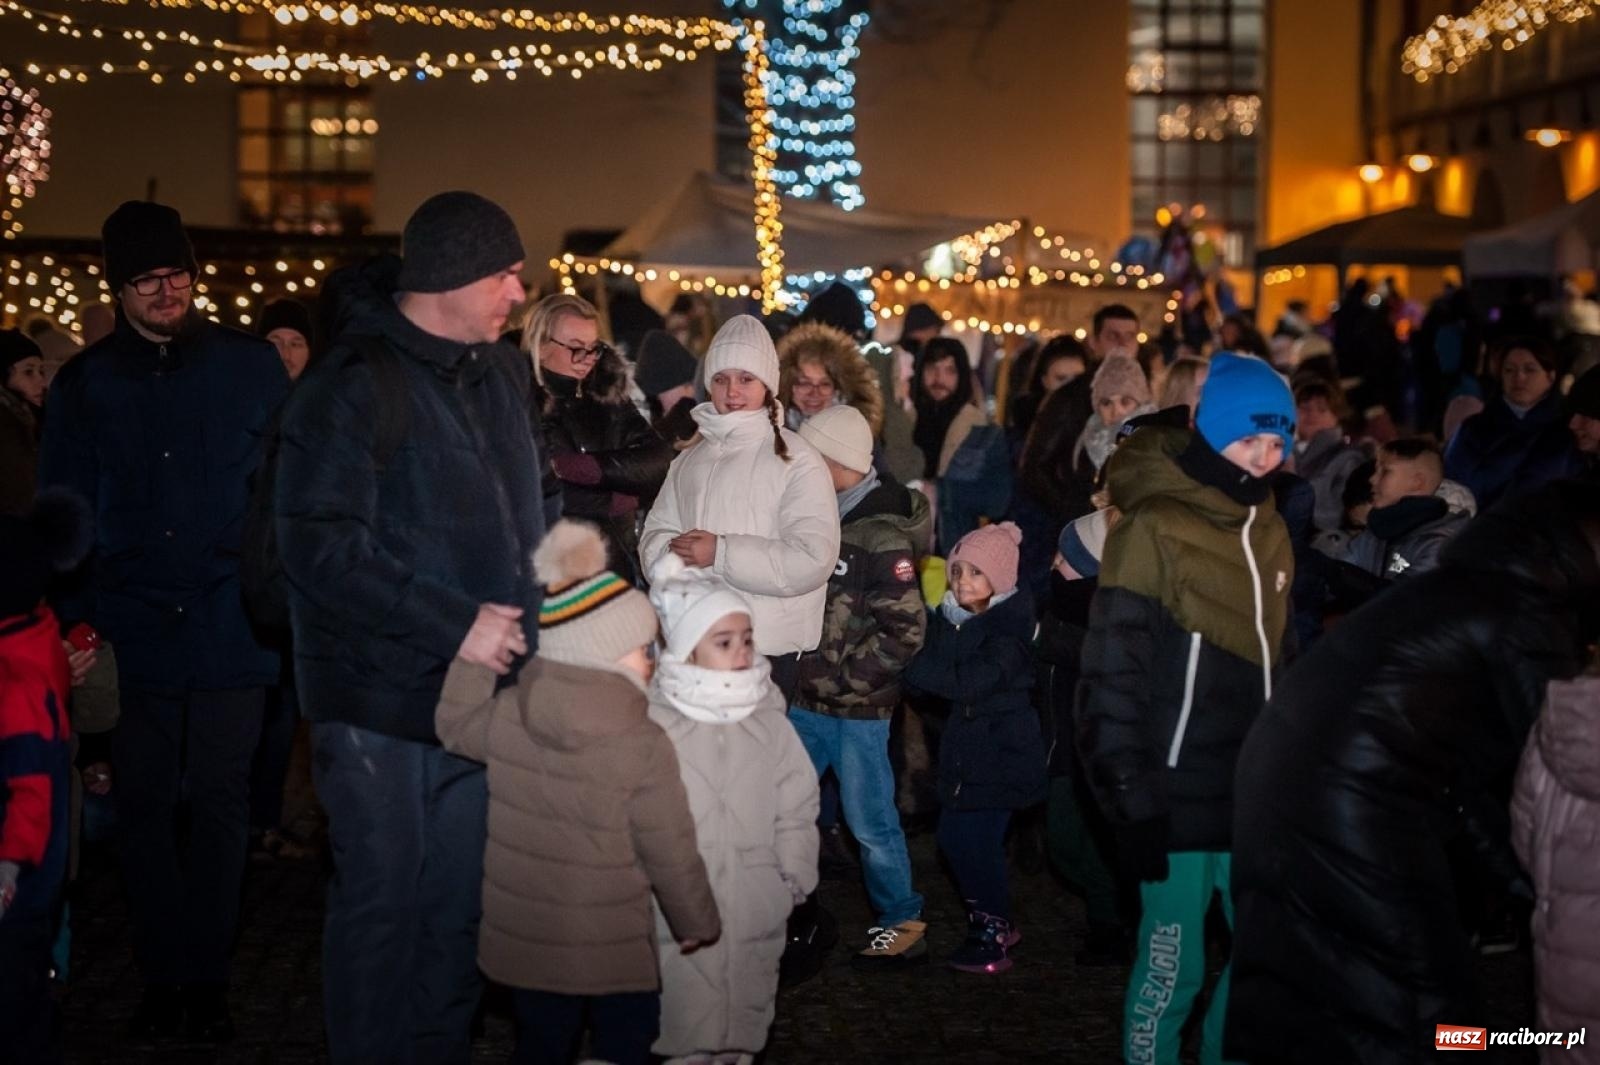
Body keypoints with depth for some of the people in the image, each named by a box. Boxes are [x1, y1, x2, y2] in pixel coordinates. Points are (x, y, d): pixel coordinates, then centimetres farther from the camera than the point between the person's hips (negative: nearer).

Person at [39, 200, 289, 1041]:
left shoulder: (251, 366, 2)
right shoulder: (84, 385, 6)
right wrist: (77, 622, -1)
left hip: (231, 638, -1)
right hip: (134, 640, 1)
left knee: (218, 809, 5)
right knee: (145, 811, 7)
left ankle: (208, 979, 17)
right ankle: (162, 977, 18)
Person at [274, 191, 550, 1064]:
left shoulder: (500, 373, 9)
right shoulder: (353, 385, -14)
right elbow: (319, 544, -20)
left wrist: (530, 616, 7)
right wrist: (454, 625, -21)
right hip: (383, 695, -6)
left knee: (459, 898, 13)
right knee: (383, 900, 5)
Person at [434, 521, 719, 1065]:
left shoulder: (506, 716, -8)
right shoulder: (643, 745, -20)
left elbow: (455, 728, 16)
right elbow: (671, 854, -13)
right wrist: (697, 924, 2)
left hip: (521, 937, 4)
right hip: (611, 947, -4)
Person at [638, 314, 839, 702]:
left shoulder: (795, 459, -5)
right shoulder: (690, 459, 16)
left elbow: (812, 560, -16)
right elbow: (654, 539, 10)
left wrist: (721, 553, -17)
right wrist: (680, 553, -13)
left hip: (767, 650, -5)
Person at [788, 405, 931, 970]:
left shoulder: (882, 537, -15)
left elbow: (905, 631, -17)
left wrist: (843, 674, -15)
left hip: (858, 707, -7)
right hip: (806, 700, 7)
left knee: (871, 821, 3)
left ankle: (903, 924, 19)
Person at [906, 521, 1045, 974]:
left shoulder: (1012, 624, -14)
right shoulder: (948, 617, 7)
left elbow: (974, 681, -22)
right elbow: (919, 670, 2)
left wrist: (926, 670, -16)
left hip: (1004, 747, -7)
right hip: (964, 744, 7)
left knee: (976, 839, -8)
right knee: (953, 837, 9)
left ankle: (992, 937, 8)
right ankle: (996, 922, 27)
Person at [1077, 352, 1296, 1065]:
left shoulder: (1269, 529, 10)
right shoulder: (1154, 528, -11)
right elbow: (1114, 672, -12)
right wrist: (1131, 800, -14)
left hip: (1255, 788, 6)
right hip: (1179, 793, -6)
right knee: (1173, 966, -1)